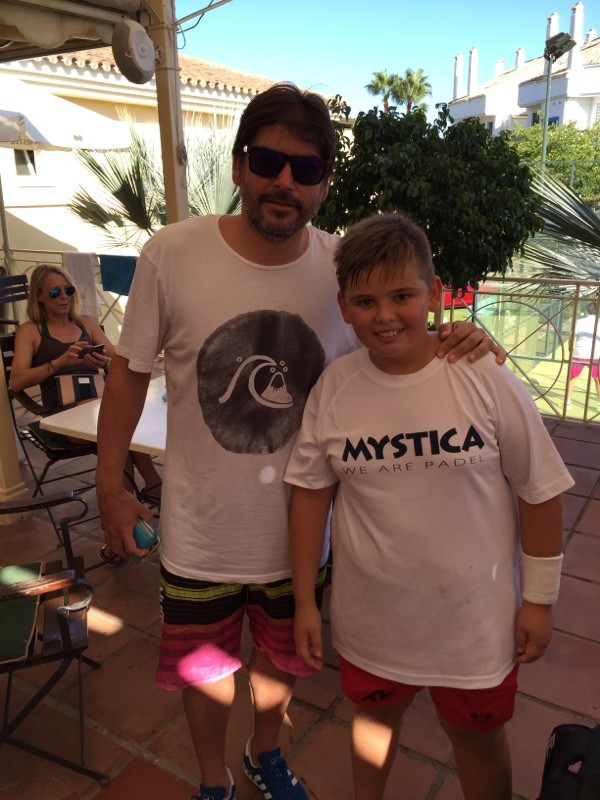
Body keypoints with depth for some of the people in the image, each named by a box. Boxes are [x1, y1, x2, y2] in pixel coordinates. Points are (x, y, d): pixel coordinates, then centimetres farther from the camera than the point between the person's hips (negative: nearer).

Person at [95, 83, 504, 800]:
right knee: (204, 672, 22)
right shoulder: (171, 254, -16)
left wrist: (454, 343, -17)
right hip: (201, 534, -1)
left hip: (299, 532, 2)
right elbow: (130, 371, -5)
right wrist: (109, 486, -2)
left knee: (282, 661, 27)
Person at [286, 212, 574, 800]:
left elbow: (539, 493, -7)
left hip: (474, 616, -2)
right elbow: (311, 492, -2)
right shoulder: (332, 388, -12)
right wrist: (304, 599, 1)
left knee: (477, 735, 21)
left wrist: (539, 598, -2)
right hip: (370, 614, 2)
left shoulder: (486, 380, -17)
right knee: (374, 714, 27)